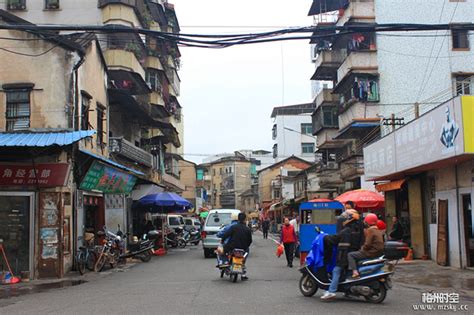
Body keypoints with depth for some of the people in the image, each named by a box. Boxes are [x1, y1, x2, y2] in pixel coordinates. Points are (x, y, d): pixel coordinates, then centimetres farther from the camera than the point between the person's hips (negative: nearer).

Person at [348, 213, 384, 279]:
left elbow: (367, 244, -21)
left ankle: (355, 272, -21)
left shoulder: (370, 230, -14)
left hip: (371, 252, -9)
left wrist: (362, 249, -3)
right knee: (356, 254, 31)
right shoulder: (378, 230, 14)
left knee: (350, 255, -6)